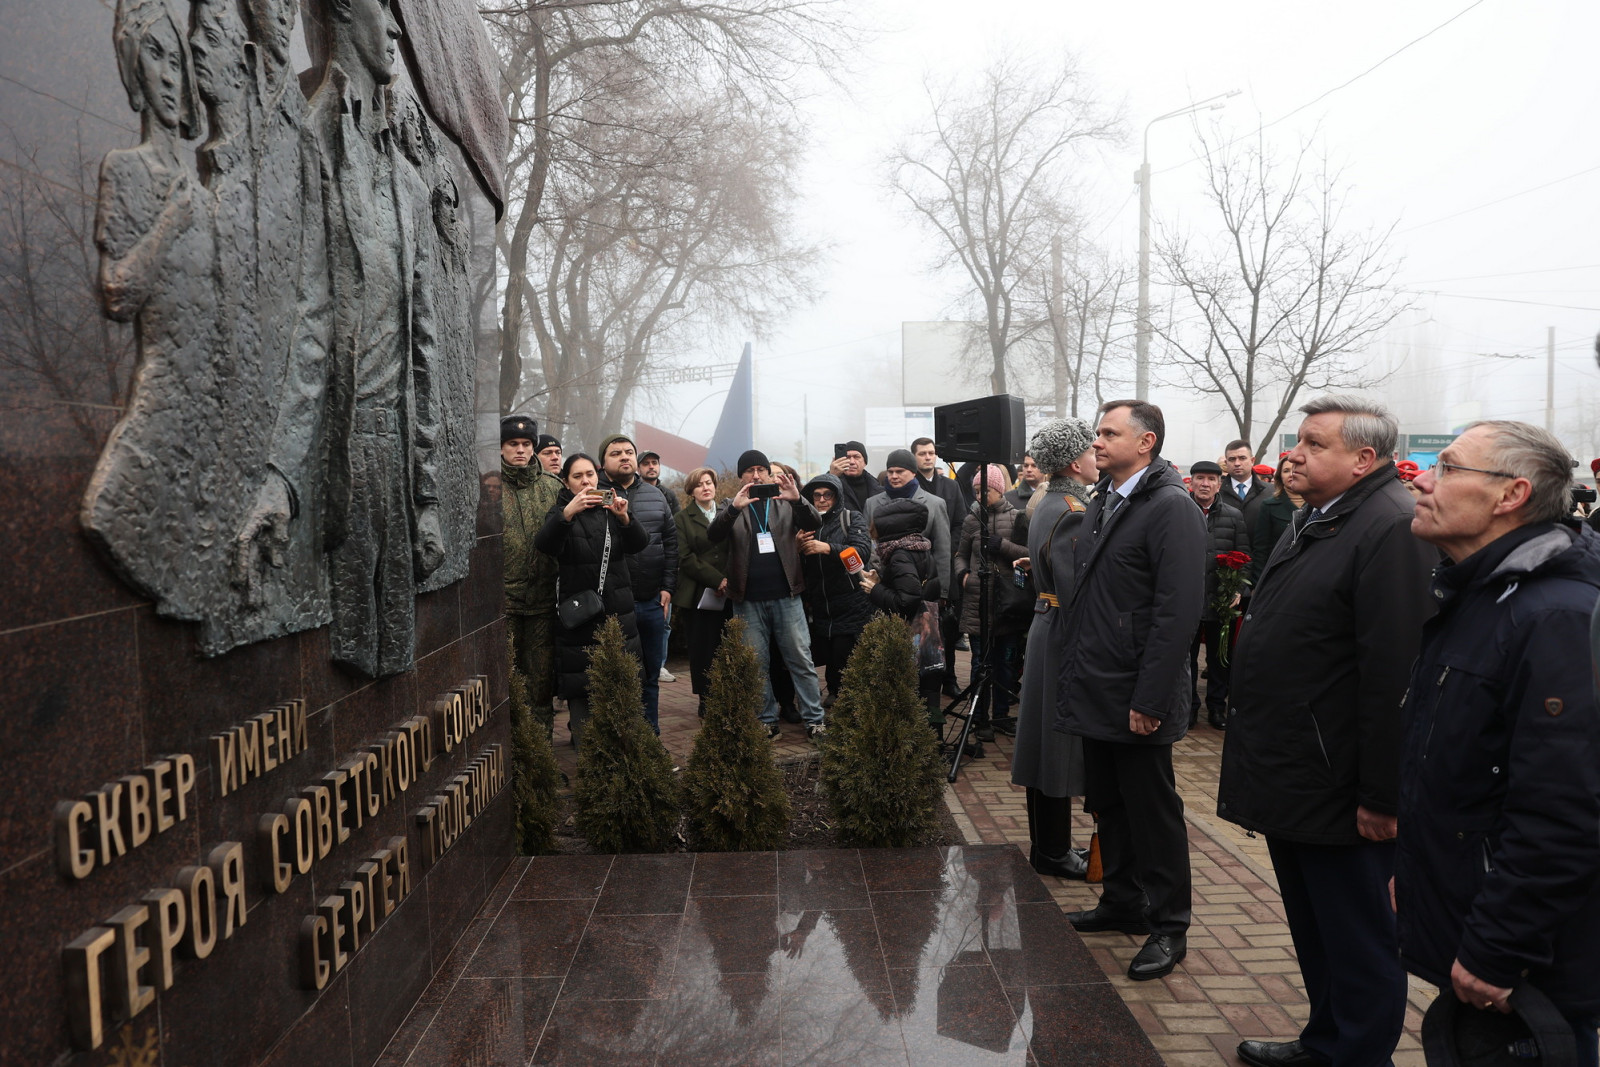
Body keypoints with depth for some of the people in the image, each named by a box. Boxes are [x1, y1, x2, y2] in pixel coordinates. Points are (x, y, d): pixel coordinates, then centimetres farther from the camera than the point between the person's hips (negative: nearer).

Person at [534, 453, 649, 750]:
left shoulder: (612, 507, 11)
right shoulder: (561, 510, 4)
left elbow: (638, 544, -5)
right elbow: (544, 544, -17)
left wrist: (624, 518, -26)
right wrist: (567, 514, -35)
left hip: (617, 611, 2)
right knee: (581, 689, -5)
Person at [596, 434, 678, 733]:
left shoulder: (655, 495, 13)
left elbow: (670, 540, 13)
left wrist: (668, 587, 6)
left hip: (654, 600, 5)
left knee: (652, 672, 13)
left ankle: (652, 732, 25)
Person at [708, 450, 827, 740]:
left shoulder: (785, 503, 9)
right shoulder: (731, 508, 7)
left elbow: (815, 523, -6)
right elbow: (713, 536, -10)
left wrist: (797, 500, -26)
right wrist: (734, 508, -28)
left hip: (786, 596, 0)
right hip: (748, 600, 0)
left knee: (801, 660, 2)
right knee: (756, 664, 6)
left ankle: (814, 719, 8)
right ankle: (767, 721, 16)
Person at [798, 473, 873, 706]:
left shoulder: (852, 518, 2)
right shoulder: (807, 524, 14)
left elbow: (863, 551, -15)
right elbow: (800, 569, 13)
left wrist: (827, 548, -26)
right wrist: (797, 546, -8)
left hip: (851, 611, -4)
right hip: (819, 612, 5)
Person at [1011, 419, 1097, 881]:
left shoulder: (1047, 504, 11)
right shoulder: (1072, 514, -20)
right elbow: (1078, 595, -23)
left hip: (1045, 630, 10)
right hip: (1064, 639, -10)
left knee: (1048, 746, 16)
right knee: (1061, 749, 0)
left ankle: (1048, 845, 27)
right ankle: (1053, 853, 12)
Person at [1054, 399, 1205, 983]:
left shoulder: (1172, 509, -15)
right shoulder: (1103, 504, 13)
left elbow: (1178, 612, -21)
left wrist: (1149, 699, -22)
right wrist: (1073, 673, 12)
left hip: (1136, 698, -8)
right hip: (1096, 691, 8)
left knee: (1152, 812, 4)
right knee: (1107, 803, 18)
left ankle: (1169, 927, 18)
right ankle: (1122, 902, 34)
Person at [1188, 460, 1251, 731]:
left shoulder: (1234, 516, 5)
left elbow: (1243, 556, 5)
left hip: (1222, 599, 2)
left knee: (1219, 657, 11)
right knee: (1187, 655, 8)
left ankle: (1217, 707, 23)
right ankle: (1189, 706, 20)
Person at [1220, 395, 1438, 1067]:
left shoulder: (1393, 529, -19)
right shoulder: (1314, 523, 14)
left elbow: (1395, 675, -24)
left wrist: (1381, 796, -23)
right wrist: (1257, 761, 20)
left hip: (1337, 790, -10)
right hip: (1290, 779, 10)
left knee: (1357, 942, 6)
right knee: (1312, 928, 23)